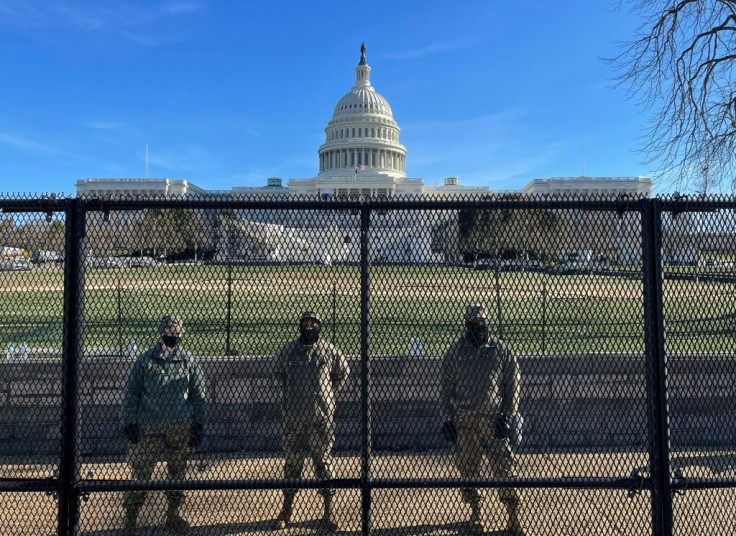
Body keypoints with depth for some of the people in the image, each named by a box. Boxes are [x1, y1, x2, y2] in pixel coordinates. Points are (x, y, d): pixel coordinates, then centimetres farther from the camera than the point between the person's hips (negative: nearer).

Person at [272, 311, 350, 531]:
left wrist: (329, 393, 8)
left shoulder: (329, 350, -3)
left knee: (323, 461, 5)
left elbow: (343, 372, 13)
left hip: (322, 415, -1)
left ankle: (328, 511, 17)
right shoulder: (287, 350, 0)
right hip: (293, 415, 1)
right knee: (291, 461, 10)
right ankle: (286, 510, 24)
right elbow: (278, 373, 17)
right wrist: (291, 393, 11)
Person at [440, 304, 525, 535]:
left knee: (503, 467, -1)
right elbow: (447, 387, 7)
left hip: (494, 418, -2)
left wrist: (508, 416, -4)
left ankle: (513, 517, 13)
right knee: (466, 467, 9)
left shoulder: (500, 349, 0)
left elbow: (513, 383, 2)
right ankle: (475, 512, 27)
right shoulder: (455, 352, 3)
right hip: (464, 420, 2)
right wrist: (447, 418, 3)